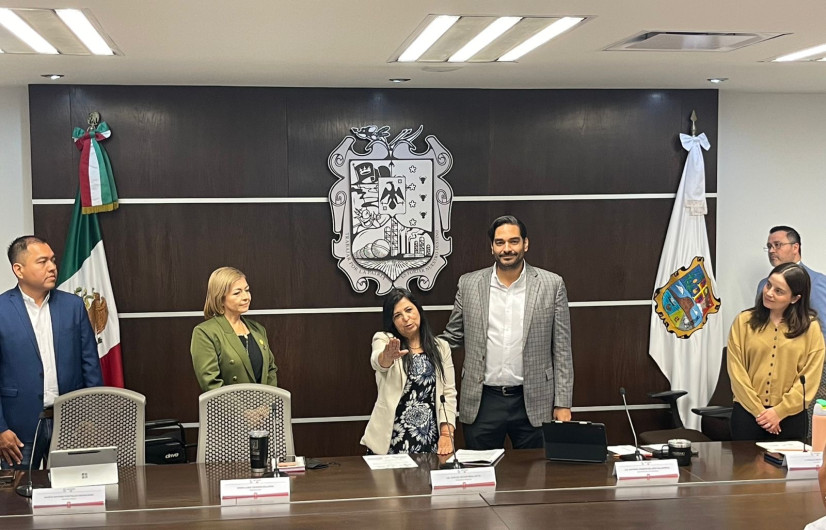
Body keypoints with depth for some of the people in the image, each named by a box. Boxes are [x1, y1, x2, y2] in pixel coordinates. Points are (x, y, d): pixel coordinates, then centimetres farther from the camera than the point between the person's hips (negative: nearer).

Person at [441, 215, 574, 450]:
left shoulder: (551, 285, 0)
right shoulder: (469, 284, 3)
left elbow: (562, 350, 1)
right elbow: (451, 337, 12)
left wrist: (563, 404, -2)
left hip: (533, 403, -1)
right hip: (482, 402, 1)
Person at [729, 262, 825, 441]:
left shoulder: (810, 327, 0)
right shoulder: (744, 321, 1)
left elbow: (810, 378, -3)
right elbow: (736, 371, -3)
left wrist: (779, 411, -10)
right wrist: (758, 411, -9)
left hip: (790, 417, 0)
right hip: (747, 414, 0)